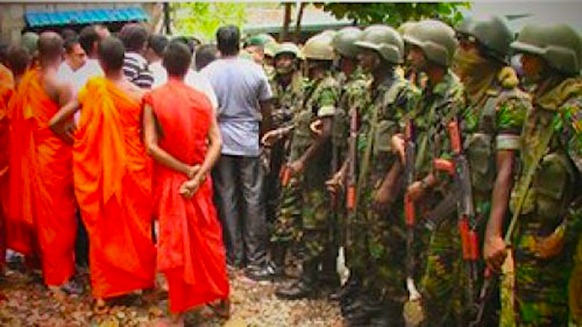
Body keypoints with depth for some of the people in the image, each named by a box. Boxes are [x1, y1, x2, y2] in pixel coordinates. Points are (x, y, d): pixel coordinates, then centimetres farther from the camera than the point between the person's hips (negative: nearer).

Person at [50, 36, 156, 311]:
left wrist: (76, 142, 10)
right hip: (132, 170, 0)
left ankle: (102, 292, 20)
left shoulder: (91, 88, -10)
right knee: (137, 227, 16)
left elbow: (55, 123, -7)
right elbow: (146, 136, -8)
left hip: (97, 171, 1)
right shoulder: (138, 95, -12)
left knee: (103, 230, 14)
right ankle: (143, 279, 30)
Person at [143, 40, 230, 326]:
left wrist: (185, 170, -12)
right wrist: (198, 175, -13)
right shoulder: (202, 99, 0)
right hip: (200, 180, 3)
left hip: (169, 180, -2)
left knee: (175, 241, 5)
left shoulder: (153, 99, -8)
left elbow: (151, 147, -16)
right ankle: (221, 297, 28)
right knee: (208, 238, 16)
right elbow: (216, 142, -8)